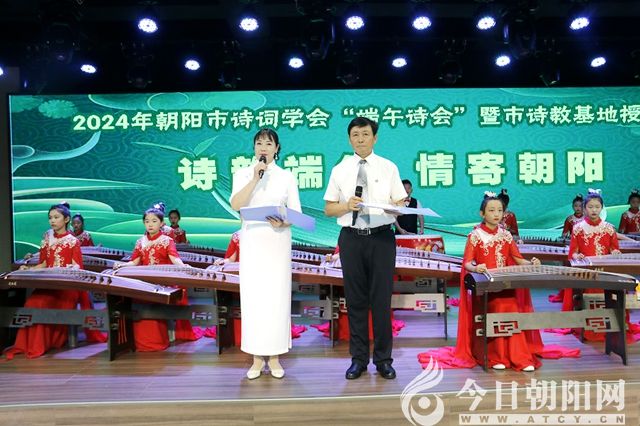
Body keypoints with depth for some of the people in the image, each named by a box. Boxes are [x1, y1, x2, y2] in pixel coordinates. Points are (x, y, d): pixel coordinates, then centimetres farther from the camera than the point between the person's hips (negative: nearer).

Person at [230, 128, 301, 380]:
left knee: (277, 296, 0)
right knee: (253, 296, 1)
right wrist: (255, 178, -14)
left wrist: (283, 223, -18)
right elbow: (235, 205, -9)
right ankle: (257, 358, 12)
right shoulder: (242, 174, 7)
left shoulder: (287, 177, 6)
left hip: (278, 241, 0)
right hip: (252, 241, 0)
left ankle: (274, 357, 12)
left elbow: (296, 212, 3)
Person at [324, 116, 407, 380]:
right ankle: (358, 359, 21)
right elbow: (328, 209, 8)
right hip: (351, 238, 1)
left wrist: (395, 208, -19)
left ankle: (383, 359, 18)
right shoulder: (340, 170, 8)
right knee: (355, 300, 8)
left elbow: (401, 204, 4)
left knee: (381, 299, 3)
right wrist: (346, 205, -12)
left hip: (382, 237, -1)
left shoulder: (388, 168, 6)